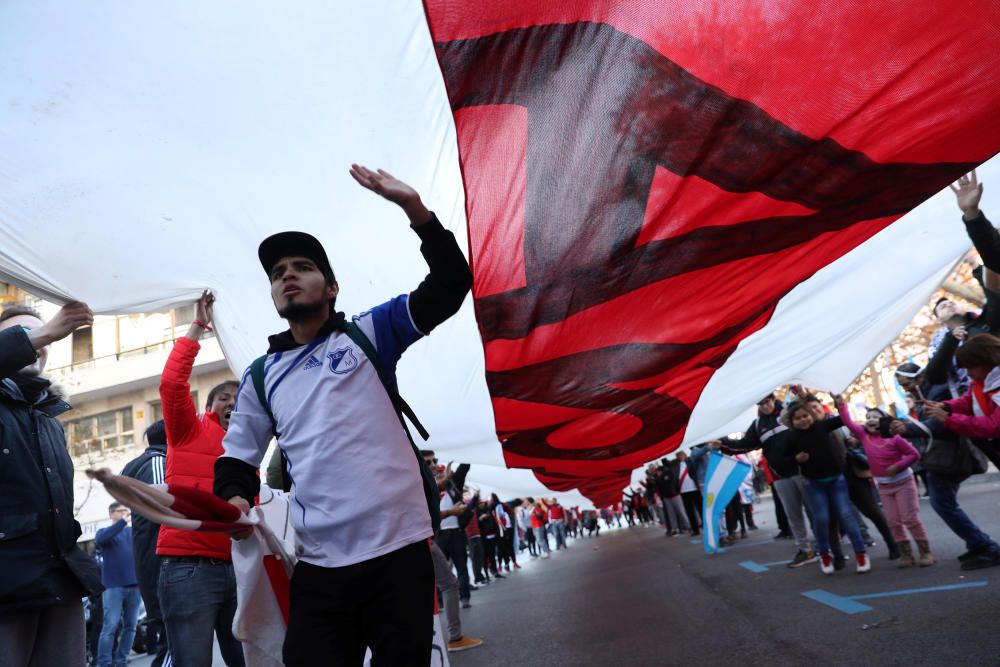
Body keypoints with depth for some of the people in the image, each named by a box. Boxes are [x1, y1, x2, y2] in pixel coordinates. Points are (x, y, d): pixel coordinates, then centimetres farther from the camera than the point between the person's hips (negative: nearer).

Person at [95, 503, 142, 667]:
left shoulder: (133, 531, 16)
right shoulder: (105, 531, 9)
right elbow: (99, 540, -13)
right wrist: (123, 521, -23)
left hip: (134, 584, 3)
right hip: (114, 585, -3)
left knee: (130, 626, 5)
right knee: (110, 626, -9)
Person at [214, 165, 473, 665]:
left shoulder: (368, 334, 6)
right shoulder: (261, 376, 15)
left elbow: (450, 286, -2)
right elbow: (237, 459, 19)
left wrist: (414, 209, -13)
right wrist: (234, 499, -4)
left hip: (398, 549, -2)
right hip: (319, 564, 3)